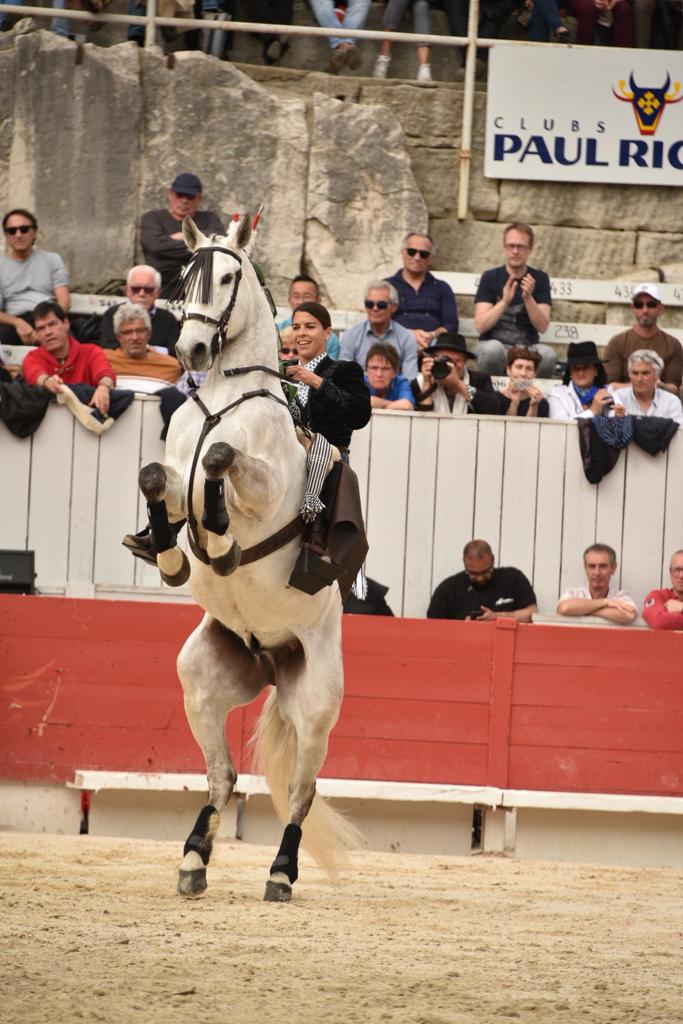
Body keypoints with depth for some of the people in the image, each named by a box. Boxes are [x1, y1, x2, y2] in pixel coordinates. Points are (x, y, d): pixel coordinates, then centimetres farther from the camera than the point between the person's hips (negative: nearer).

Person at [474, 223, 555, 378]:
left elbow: (542, 327, -3)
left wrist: (528, 298, -18)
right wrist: (504, 301, -21)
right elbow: (480, 326, -7)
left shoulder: (540, 279, 7)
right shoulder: (490, 277, 4)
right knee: (493, 348, -37)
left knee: (548, 354, -32)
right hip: (493, 342, -1)